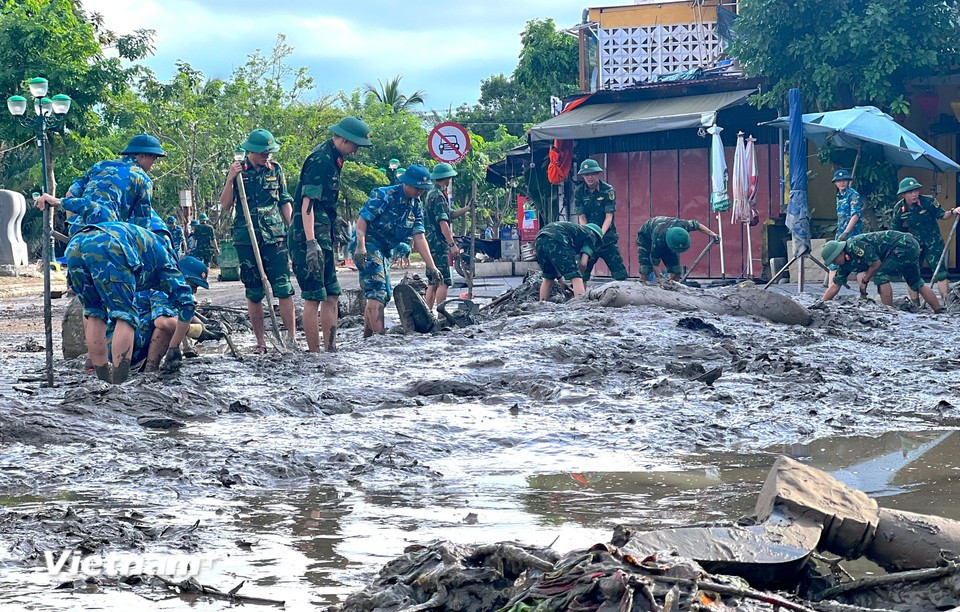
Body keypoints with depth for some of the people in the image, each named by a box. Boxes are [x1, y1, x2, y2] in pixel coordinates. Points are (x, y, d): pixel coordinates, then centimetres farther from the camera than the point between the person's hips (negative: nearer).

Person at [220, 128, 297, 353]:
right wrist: (230, 180, -9)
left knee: (284, 288, -7)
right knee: (254, 292, 4)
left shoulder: (275, 170, 8)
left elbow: (285, 203, 15)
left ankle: (293, 338, -5)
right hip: (247, 239, -1)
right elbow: (225, 207, 3)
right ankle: (261, 342, 9)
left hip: (275, 236, 1)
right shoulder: (238, 171, 4)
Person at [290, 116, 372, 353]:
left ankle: (330, 350, 15)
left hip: (323, 237, 11)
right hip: (310, 237, -11)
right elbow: (307, 203, -24)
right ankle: (314, 354, -5)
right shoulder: (320, 160, -16)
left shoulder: (332, 159, 15)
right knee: (314, 297, -8)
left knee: (332, 295, 11)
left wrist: (334, 234, 28)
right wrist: (311, 242, -31)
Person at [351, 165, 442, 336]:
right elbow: (362, 219, -18)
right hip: (367, 246, -9)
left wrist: (431, 266, -2)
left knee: (384, 295, 12)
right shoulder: (384, 196, -16)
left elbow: (419, 238, 5)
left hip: (384, 251, 9)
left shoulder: (416, 205, 7)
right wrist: (360, 246, -31)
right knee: (377, 293, -19)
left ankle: (367, 337, 21)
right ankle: (379, 336, -24)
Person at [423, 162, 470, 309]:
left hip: (432, 244, 10)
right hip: (439, 244, -10)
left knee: (433, 283, 12)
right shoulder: (438, 196, -13)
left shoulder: (432, 194, 19)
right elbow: (443, 222, -20)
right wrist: (452, 244, -22)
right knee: (443, 282, -11)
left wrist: (467, 209, 18)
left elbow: (449, 215, 25)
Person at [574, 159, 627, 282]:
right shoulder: (579, 192, -1)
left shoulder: (608, 190, -7)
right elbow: (581, 218, -4)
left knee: (620, 273, -6)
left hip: (607, 236, -2)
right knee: (582, 272, -2)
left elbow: (609, 217, -11)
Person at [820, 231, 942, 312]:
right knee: (916, 283, 15)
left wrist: (864, 281, -7)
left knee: (880, 275, -16)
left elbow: (876, 264, -19)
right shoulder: (846, 263, 7)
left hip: (904, 244, -10)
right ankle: (940, 312, 19)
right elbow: (835, 286, 11)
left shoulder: (854, 245, -22)